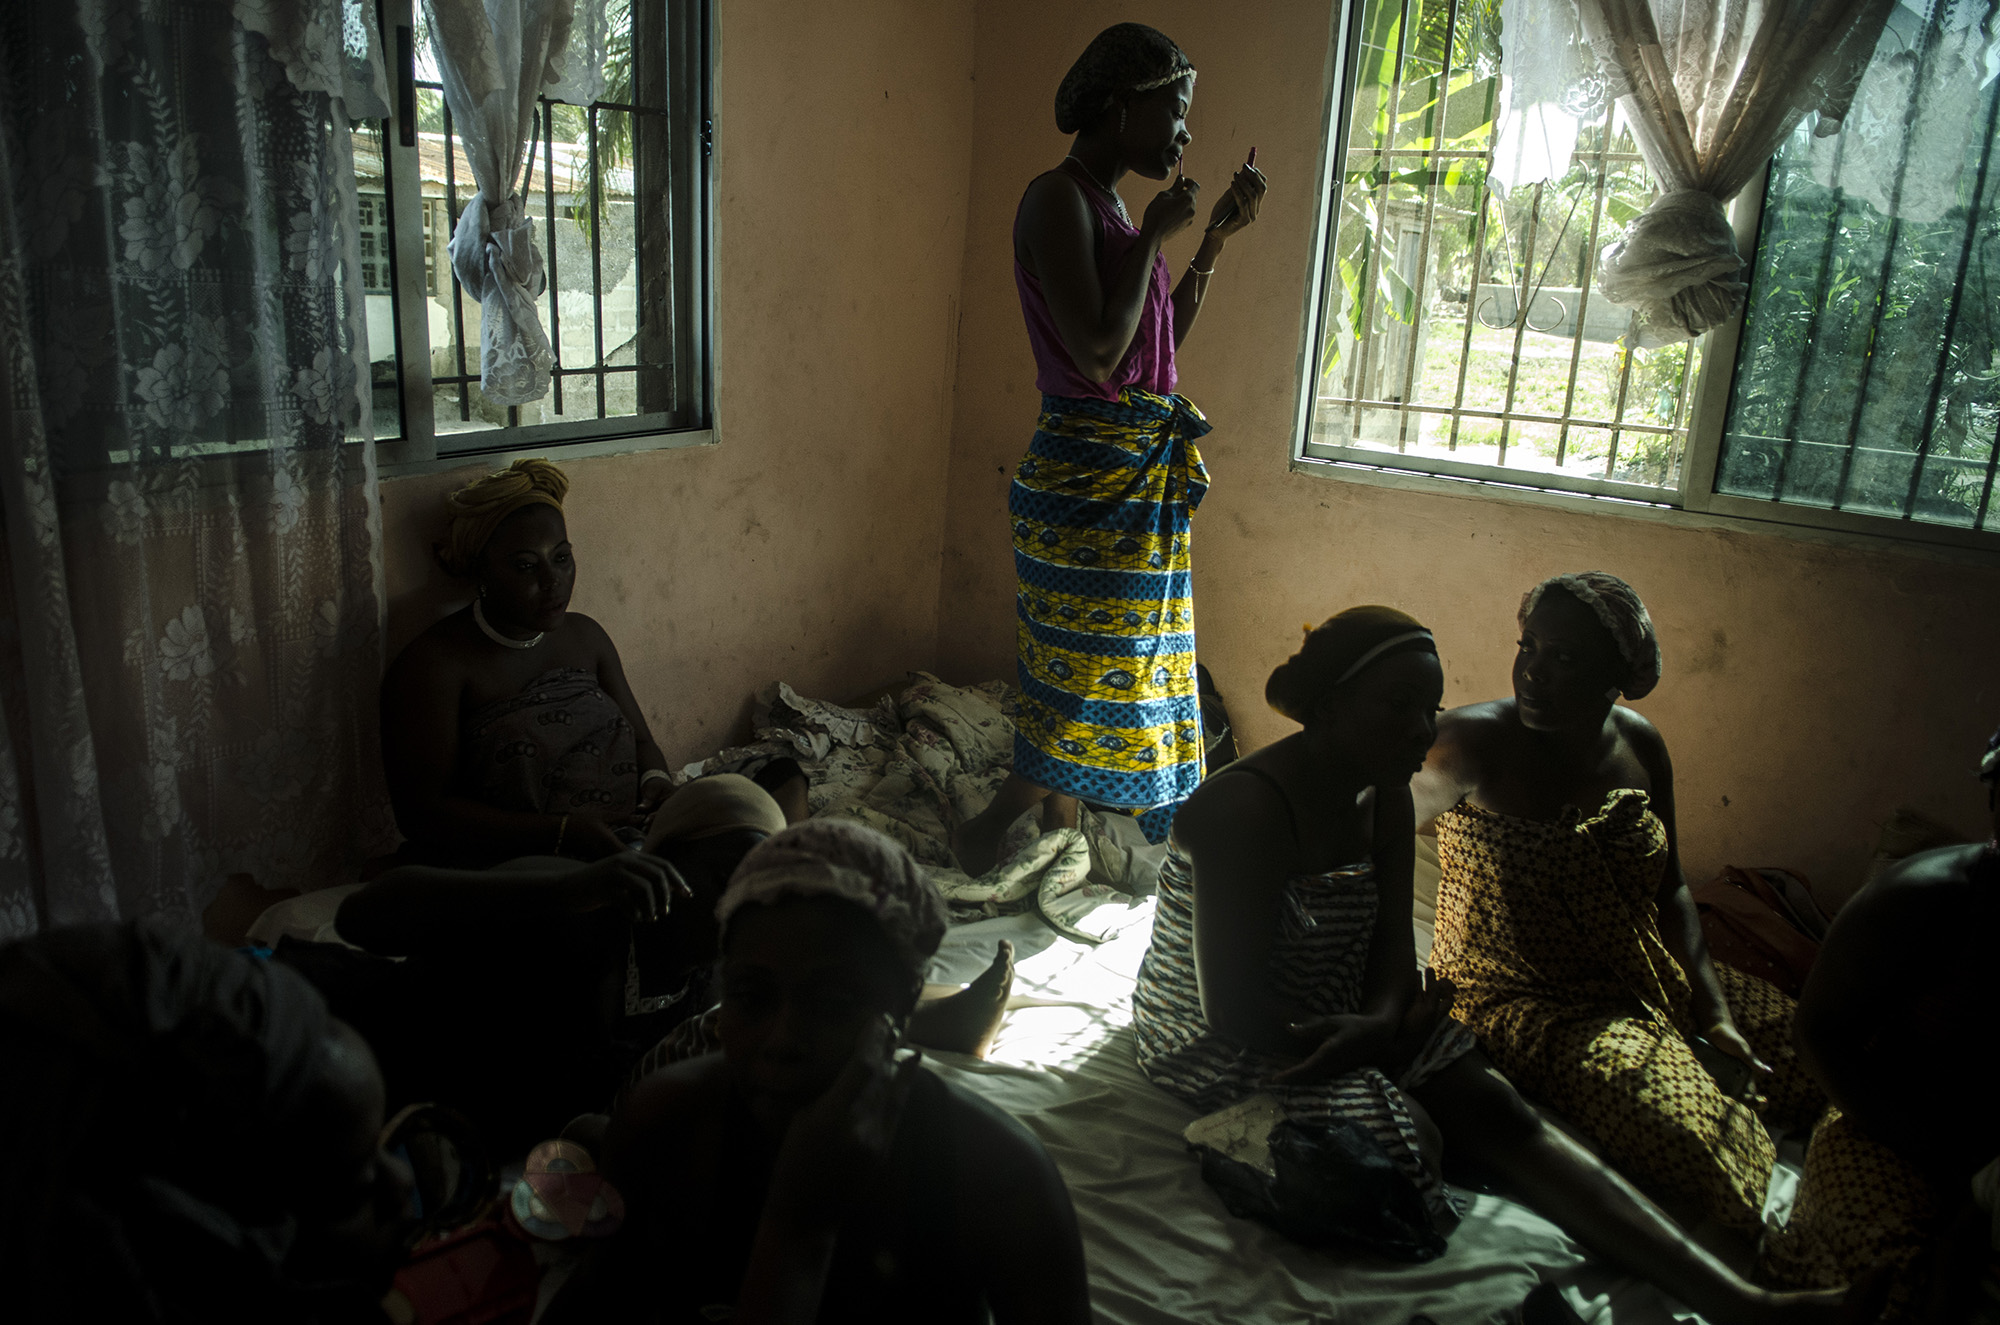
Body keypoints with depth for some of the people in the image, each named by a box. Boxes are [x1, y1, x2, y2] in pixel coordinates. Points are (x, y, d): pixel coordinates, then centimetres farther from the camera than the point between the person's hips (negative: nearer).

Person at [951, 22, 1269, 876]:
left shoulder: (1105, 206, 15)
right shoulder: (1059, 197, -13)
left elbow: (1160, 344, 19)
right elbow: (1098, 356, -22)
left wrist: (1214, 243, 14)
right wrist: (1153, 237, -13)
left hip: (1135, 475, 9)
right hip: (1091, 478, -9)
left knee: (1082, 675, 14)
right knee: (1098, 678, -4)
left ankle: (1059, 833, 26)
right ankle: (981, 836, 11)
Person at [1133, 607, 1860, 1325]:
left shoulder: (1385, 797, 0)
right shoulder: (1247, 809, -27)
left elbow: (1392, 944, 0)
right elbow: (1231, 1009, -27)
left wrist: (1376, 1024, -24)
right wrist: (1383, 1029, -16)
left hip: (1342, 1015, 7)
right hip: (1213, 1043, -6)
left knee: (1496, 1108, -15)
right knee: (1405, 1133, -33)